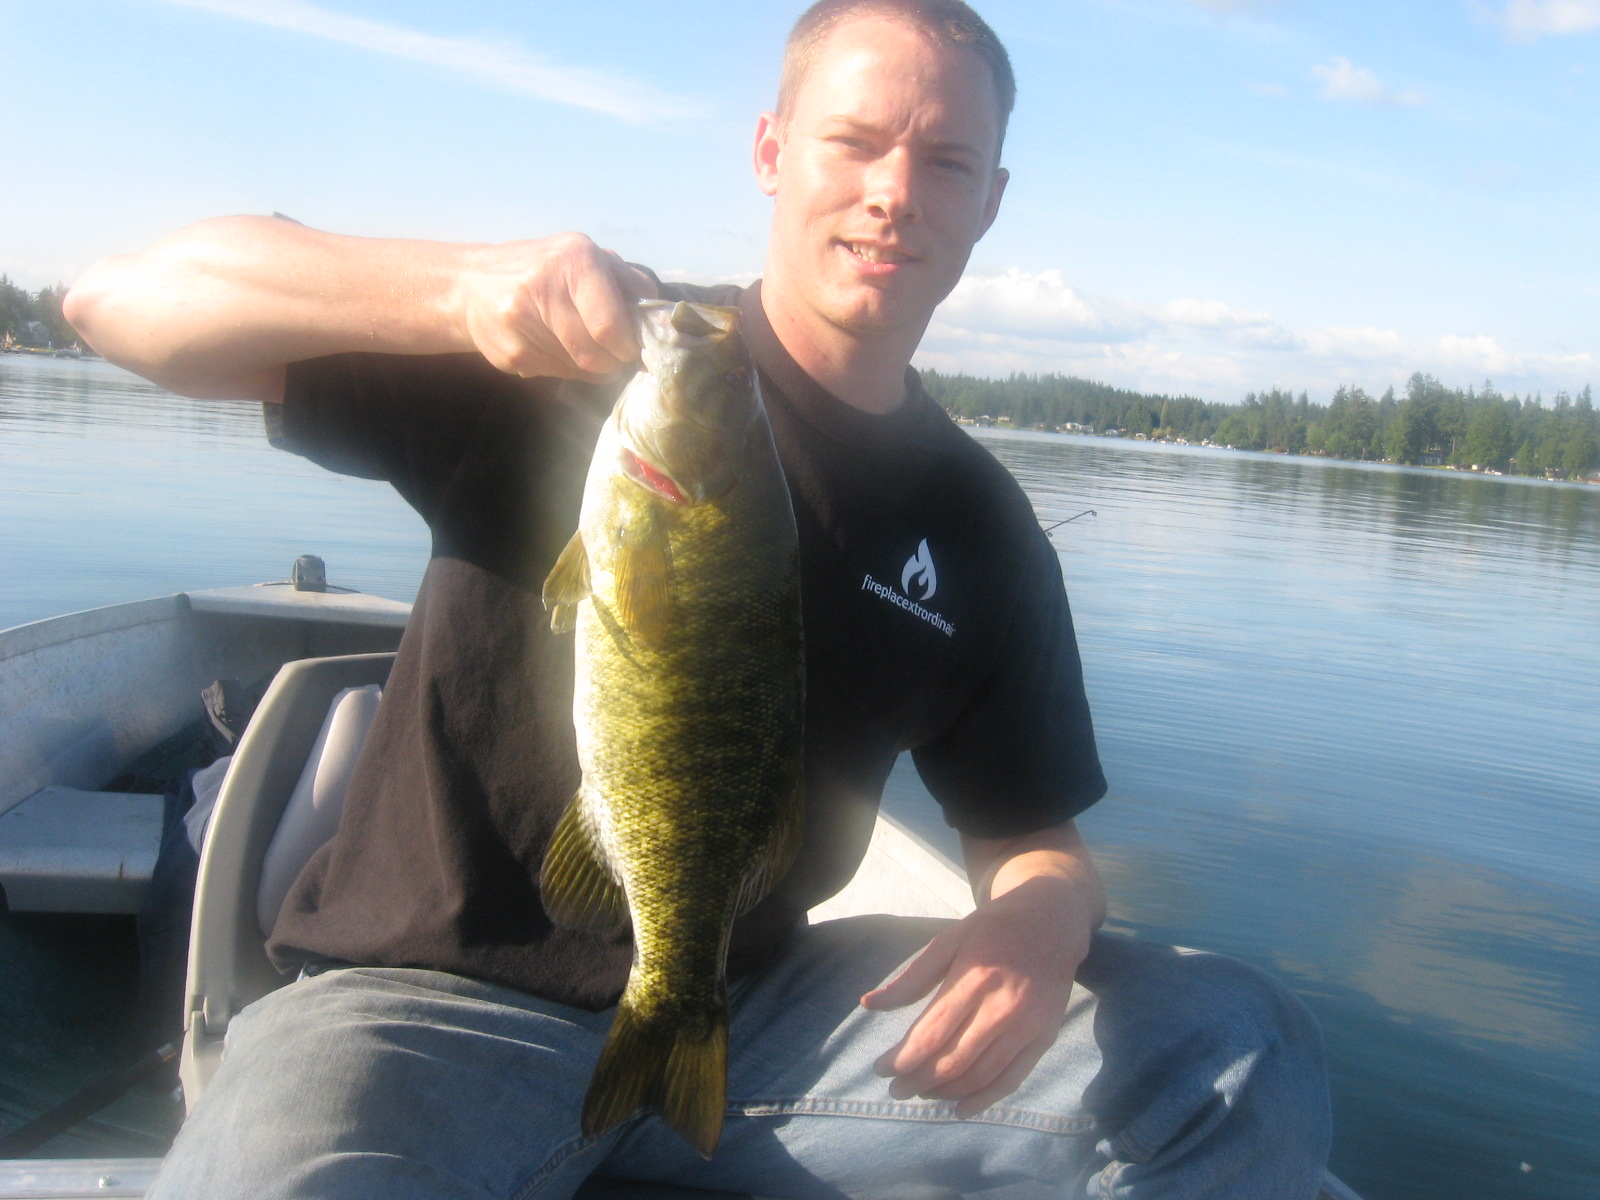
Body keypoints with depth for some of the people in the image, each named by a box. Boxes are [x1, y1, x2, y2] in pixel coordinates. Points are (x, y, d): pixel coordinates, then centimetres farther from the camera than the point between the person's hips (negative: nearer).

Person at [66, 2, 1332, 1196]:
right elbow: (123, 297, -10)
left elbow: (1033, 835, 12)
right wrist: (467, 285, -28)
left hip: (755, 1005, 4)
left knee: (1244, 1055, -10)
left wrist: (1044, 916, -13)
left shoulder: (981, 531, 7)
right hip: (445, 991, -3)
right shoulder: (578, 354, -5)